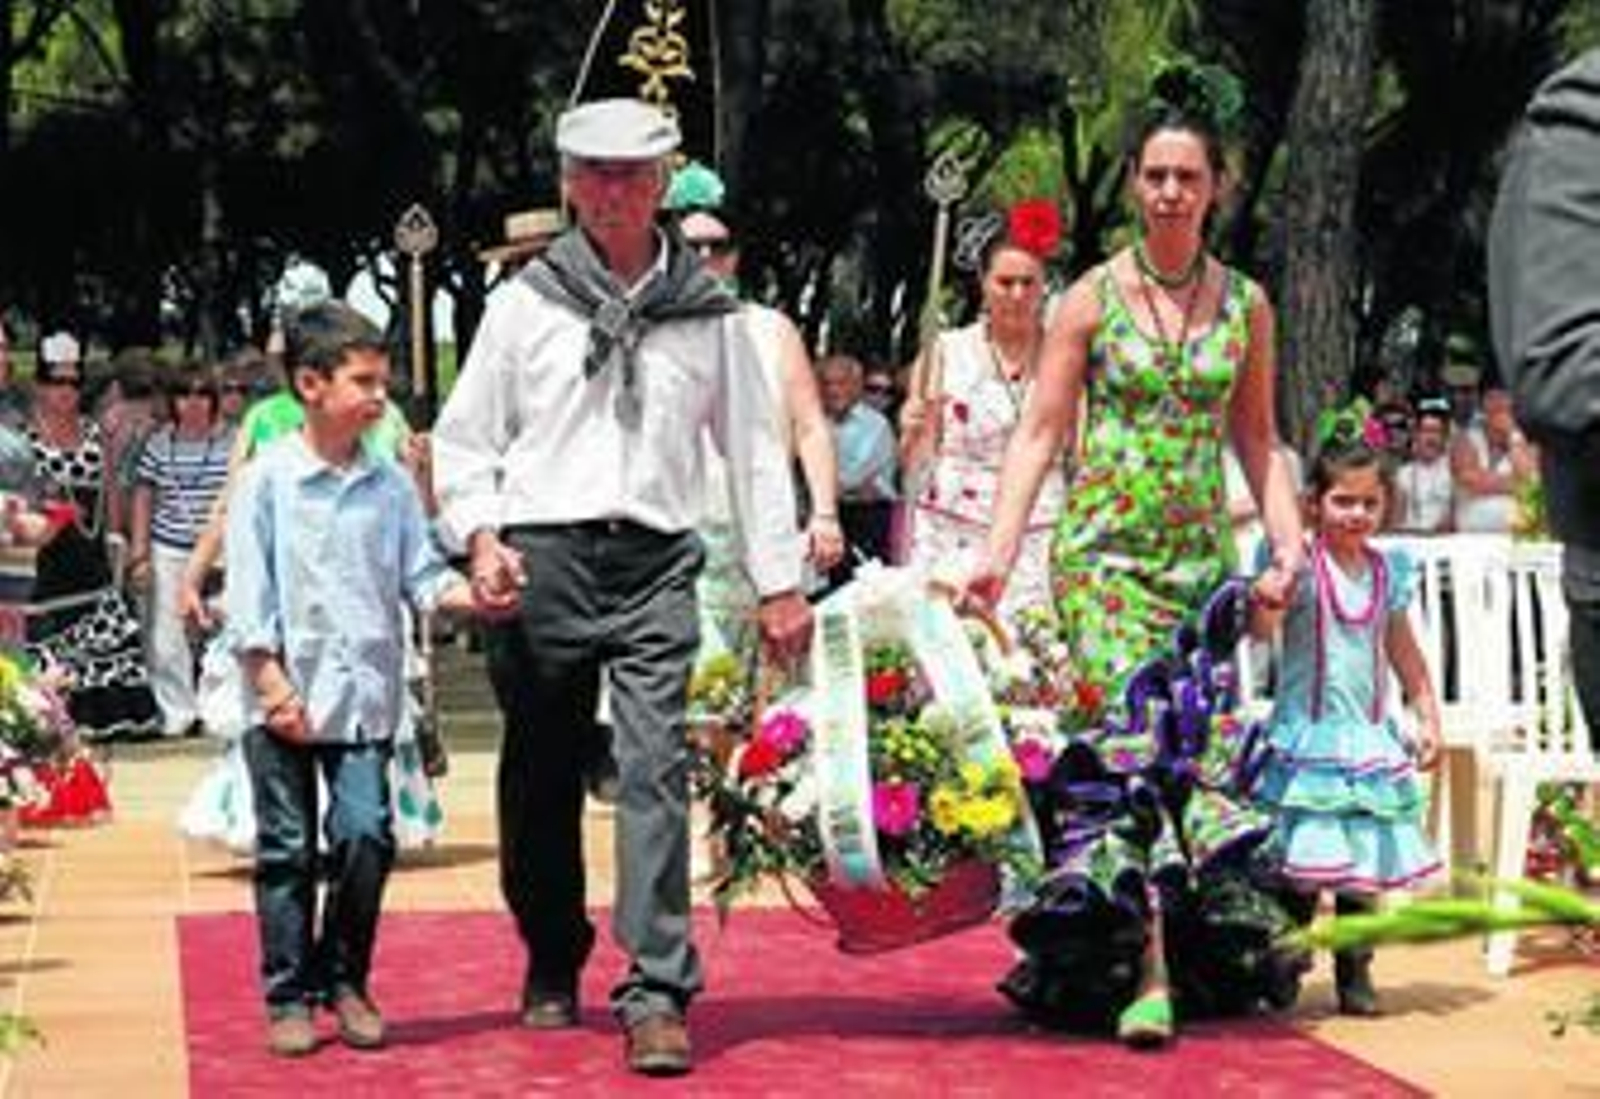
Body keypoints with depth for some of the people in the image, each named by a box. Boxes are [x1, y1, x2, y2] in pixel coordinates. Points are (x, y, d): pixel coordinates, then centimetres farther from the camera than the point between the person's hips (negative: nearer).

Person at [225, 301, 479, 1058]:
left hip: (365, 696, 2)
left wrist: (472, 595, -15)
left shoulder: (391, 486, 6)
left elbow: (420, 576, 5)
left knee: (365, 836, -5)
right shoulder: (268, 481, -4)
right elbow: (249, 595, -5)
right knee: (288, 848, 5)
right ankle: (289, 996, 15)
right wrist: (273, 685, -10)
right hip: (287, 700, -2)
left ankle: (345, 980, 13)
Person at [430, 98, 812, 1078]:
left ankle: (659, 994, -14)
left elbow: (755, 446, 15)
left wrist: (780, 581, 11)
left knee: (656, 770, -13)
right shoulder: (526, 301, 8)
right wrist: (481, 534, -6)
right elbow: (463, 437, 10)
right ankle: (552, 968, 27)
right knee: (543, 778, 9)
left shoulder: (707, 309, 11)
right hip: (542, 558, 1)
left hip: (656, 563, -1)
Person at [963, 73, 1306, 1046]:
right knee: (1129, 747, -14)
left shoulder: (1246, 305, 8)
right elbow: (1040, 434, -1)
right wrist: (998, 555, -10)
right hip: (1105, 553, -3)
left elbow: (1258, 440, 14)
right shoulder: (1093, 299, 0)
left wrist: (1289, 543, 0)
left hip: (1203, 556, 3)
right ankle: (1148, 974, -16)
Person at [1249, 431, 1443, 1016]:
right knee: (1302, 863, -5)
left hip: (1370, 738, 4)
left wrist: (1428, 717, 16)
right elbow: (1260, 627, -19)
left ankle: (1354, 972, 15)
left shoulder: (1390, 572, 9)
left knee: (1365, 864, 5)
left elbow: (1404, 654, 19)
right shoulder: (1302, 567, -6)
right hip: (1307, 735, -4)